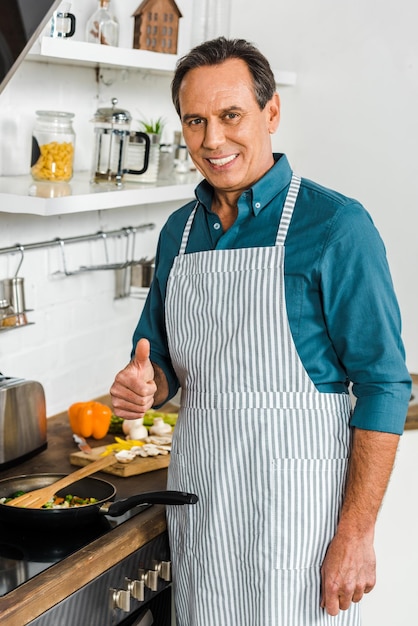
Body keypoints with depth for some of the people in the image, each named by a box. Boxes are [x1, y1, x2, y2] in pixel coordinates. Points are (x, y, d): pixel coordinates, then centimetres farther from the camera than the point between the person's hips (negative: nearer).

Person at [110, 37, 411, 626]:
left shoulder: (336, 226, -13)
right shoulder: (178, 231, 6)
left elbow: (384, 386, -14)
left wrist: (356, 535, -17)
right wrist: (144, 384, -7)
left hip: (294, 506, -5)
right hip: (196, 493, 6)